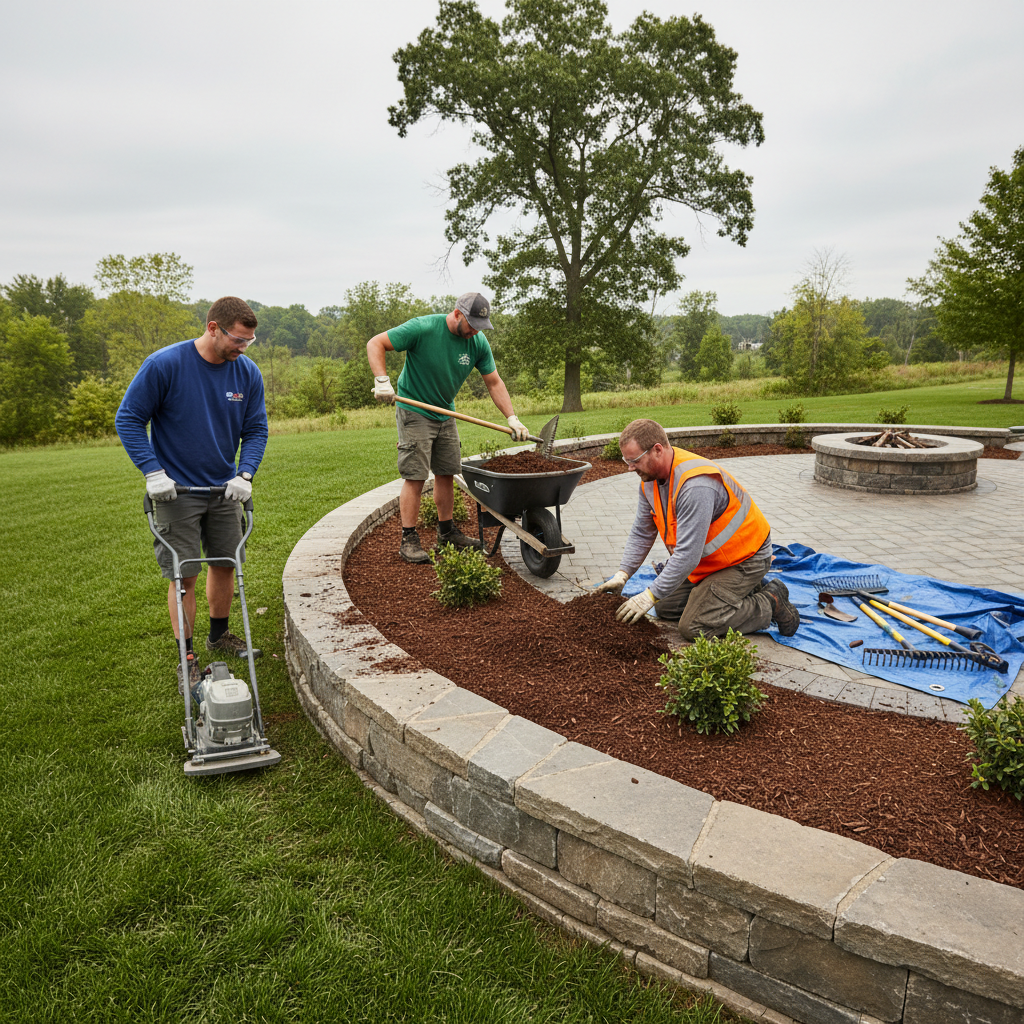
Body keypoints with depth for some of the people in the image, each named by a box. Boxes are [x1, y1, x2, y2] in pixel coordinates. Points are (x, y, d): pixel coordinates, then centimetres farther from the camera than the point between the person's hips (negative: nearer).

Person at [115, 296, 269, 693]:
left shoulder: (247, 372, -5)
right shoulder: (164, 364, -17)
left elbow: (256, 429, 3)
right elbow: (128, 419, -10)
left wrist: (245, 474, -11)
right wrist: (153, 471, -17)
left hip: (225, 489, 5)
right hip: (176, 491, -4)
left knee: (226, 563, 14)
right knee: (183, 574, -1)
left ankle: (219, 635, 35)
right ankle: (187, 657, 12)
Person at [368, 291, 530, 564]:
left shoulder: (478, 343, -5)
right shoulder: (423, 328, -21)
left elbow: (494, 382, 3)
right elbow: (375, 344, -18)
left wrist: (512, 418, -6)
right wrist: (382, 380, -31)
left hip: (445, 414, 6)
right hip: (414, 411, -6)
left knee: (446, 473, 10)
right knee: (415, 477, -9)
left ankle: (447, 531, 25)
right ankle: (409, 540, -1)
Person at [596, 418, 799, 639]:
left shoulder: (696, 487, -35)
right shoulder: (650, 478, -5)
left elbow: (688, 554, -34)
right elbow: (641, 533, 4)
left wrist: (650, 595, -28)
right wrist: (622, 575, -6)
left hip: (744, 558, -9)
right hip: (705, 558, 10)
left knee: (692, 627, -15)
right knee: (665, 608, 11)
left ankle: (771, 603, 1)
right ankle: (742, 590, 19)